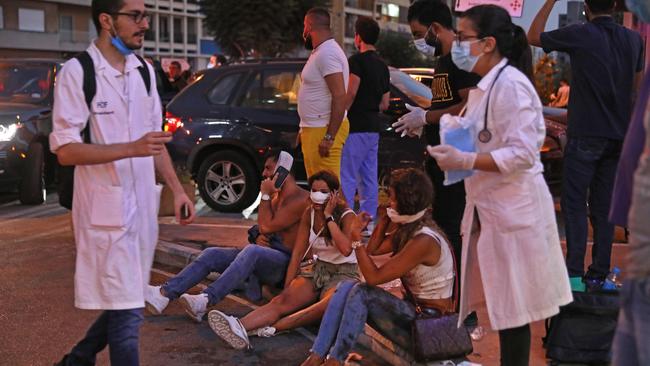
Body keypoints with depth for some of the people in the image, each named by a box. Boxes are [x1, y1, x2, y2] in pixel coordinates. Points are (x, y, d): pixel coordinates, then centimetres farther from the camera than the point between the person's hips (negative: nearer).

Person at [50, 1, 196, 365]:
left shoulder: (144, 71, 10)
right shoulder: (77, 72, -11)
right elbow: (65, 150, -16)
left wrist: (177, 188, 10)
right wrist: (133, 148, -24)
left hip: (143, 205, 7)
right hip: (106, 208, -7)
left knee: (126, 304, 15)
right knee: (127, 311, -5)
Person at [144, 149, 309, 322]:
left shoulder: (300, 198, -7)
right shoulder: (275, 196, 23)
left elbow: (267, 226, -15)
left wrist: (265, 195, -4)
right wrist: (258, 237, 1)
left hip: (285, 263, -8)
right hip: (265, 255, 8)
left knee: (251, 251, -39)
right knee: (212, 254, -11)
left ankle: (205, 300, -53)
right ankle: (164, 293, -28)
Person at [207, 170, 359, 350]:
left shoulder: (347, 216, -10)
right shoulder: (309, 213, 3)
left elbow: (346, 249, -29)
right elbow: (297, 253, 1)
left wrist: (329, 217, -22)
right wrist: (287, 288, -8)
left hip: (343, 274, -4)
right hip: (317, 270, 4)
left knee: (331, 305, -40)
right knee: (281, 300, -24)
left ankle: (273, 327, -47)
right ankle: (240, 327, -50)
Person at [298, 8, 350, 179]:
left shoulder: (327, 54, -15)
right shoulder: (320, 52, 18)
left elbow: (339, 96, -23)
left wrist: (329, 137, -26)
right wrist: (304, 130, 24)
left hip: (324, 131, -11)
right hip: (314, 129, 11)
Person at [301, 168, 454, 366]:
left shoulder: (423, 240, -23)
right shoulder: (407, 228, 6)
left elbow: (374, 277, -23)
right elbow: (374, 249, 14)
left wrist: (356, 238, -17)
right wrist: (386, 216, 6)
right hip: (414, 309, 9)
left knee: (362, 292, -22)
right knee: (347, 287, -7)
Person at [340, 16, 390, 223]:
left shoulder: (357, 60, -9)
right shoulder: (382, 65, 17)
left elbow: (351, 92, -20)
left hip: (356, 127, -9)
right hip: (374, 127, 9)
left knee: (346, 177, -8)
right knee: (369, 177, 10)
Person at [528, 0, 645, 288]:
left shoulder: (580, 35, -9)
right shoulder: (633, 40, 7)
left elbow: (533, 37, 4)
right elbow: (636, 86, 16)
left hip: (585, 134, -5)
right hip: (619, 135, 5)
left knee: (575, 204, -3)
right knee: (604, 207, 9)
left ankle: (575, 273, -10)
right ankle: (599, 274, 11)